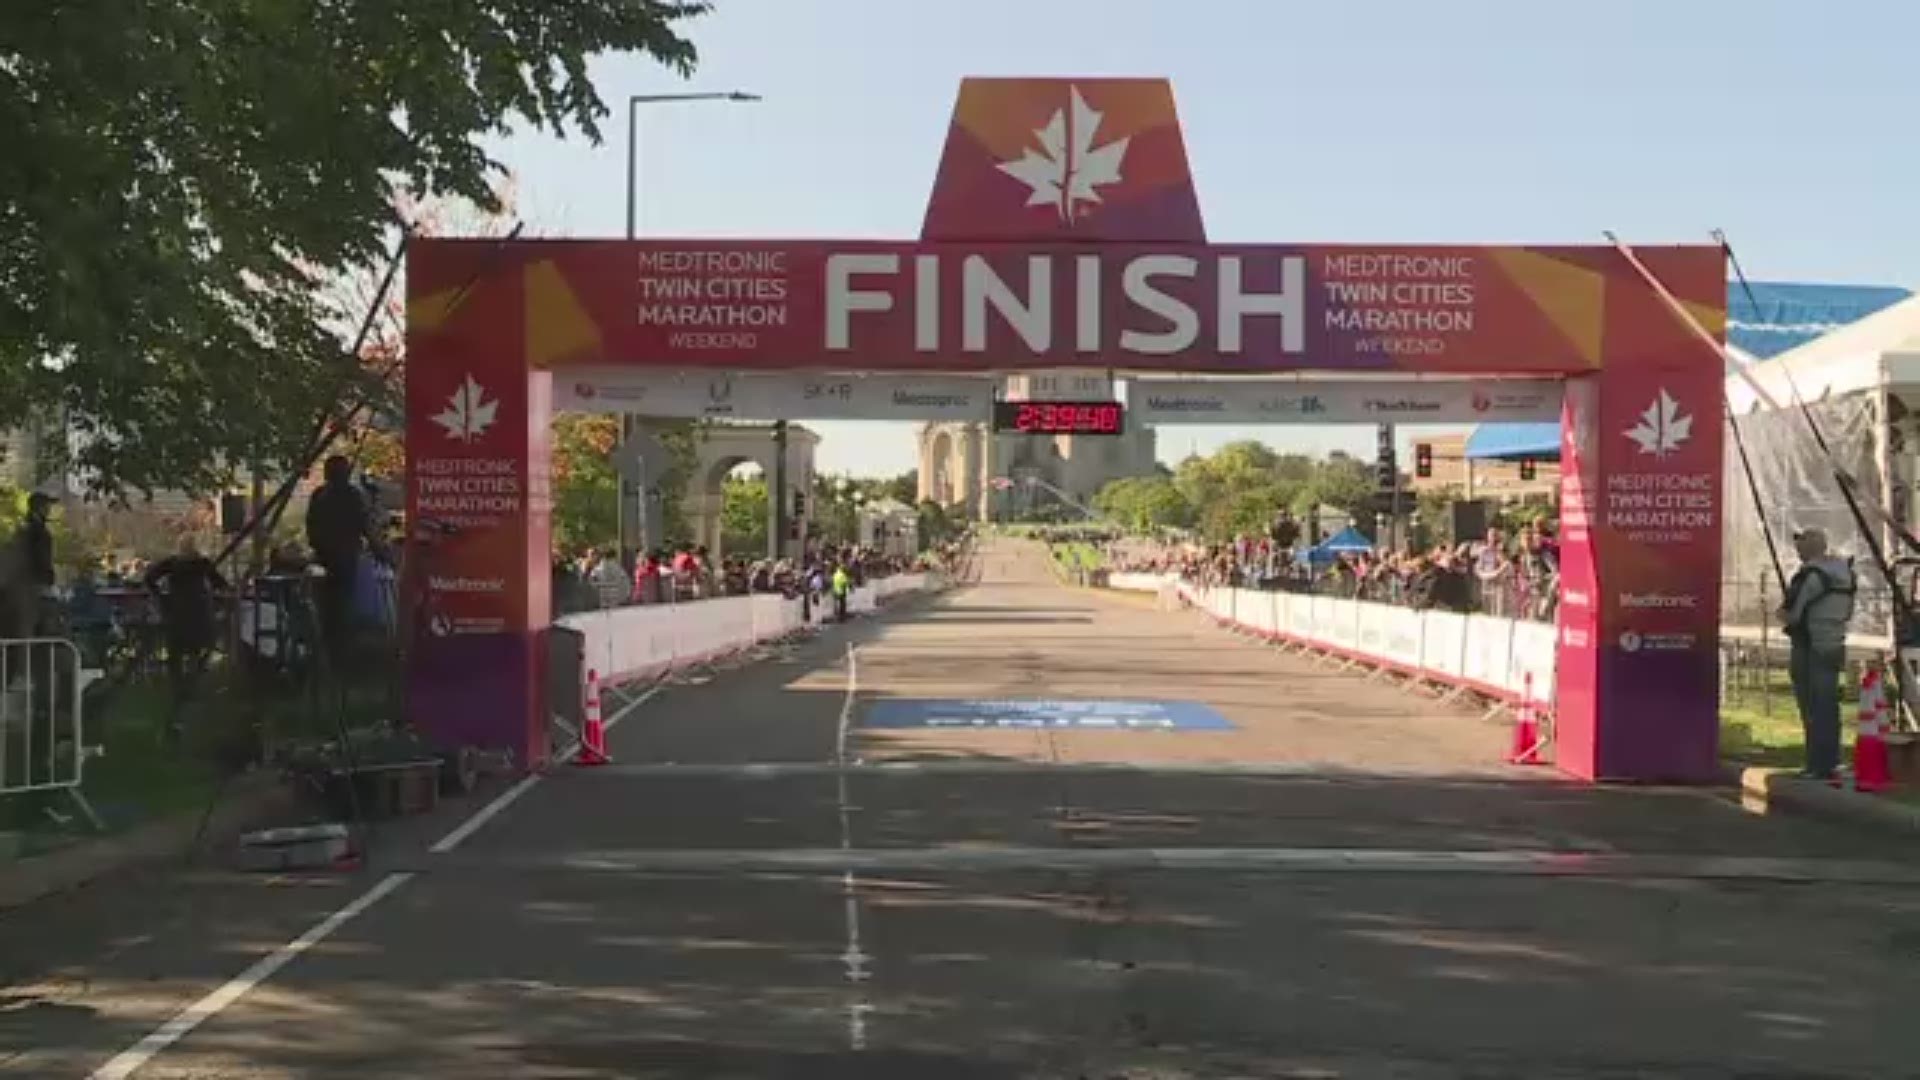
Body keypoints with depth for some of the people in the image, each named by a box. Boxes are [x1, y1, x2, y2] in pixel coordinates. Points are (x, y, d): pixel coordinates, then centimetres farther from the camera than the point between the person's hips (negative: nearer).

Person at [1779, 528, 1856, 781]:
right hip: (1835, 645, 8)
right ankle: (1830, 762, 21)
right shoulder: (1844, 571, 10)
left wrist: (1785, 615, 5)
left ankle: (1819, 766, -2)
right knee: (1829, 706, 15)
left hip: (1810, 649, -8)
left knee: (1814, 709, -4)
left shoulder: (1811, 575, -17)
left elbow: (1788, 614, -15)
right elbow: (1848, 611, 19)